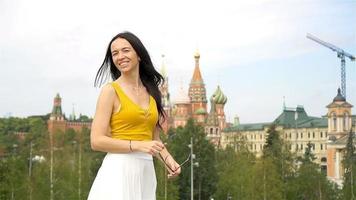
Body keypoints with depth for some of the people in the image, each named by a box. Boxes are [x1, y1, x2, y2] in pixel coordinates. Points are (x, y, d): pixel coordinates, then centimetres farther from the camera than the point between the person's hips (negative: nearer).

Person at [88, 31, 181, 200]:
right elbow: (96, 141, -11)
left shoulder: (151, 92, 12)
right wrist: (138, 145, -17)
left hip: (146, 172, 5)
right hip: (119, 171, -5)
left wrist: (167, 159, 1)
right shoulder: (111, 91, -4)